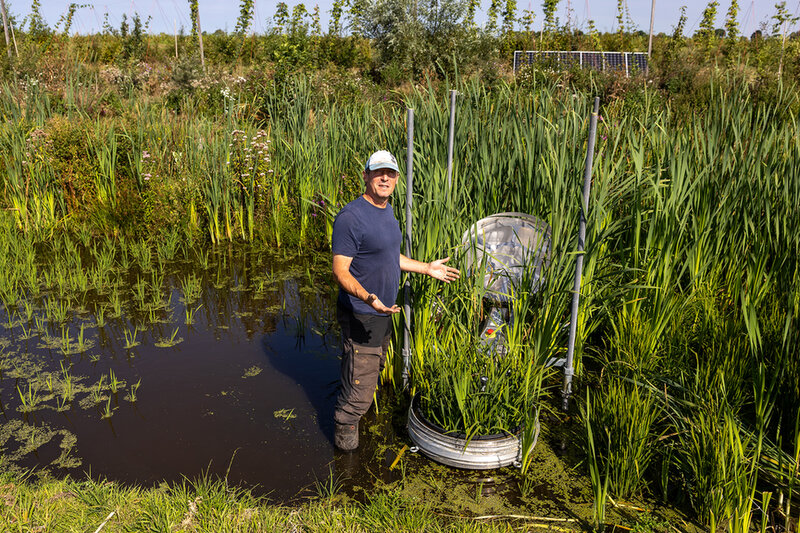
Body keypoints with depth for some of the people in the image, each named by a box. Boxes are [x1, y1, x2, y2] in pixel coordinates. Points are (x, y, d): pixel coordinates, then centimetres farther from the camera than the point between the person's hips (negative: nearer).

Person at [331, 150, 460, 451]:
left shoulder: (387, 211, 8)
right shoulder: (351, 217, -22)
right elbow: (340, 271, -24)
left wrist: (428, 268, 19)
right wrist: (368, 298, -39)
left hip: (384, 312, 9)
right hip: (361, 316, -9)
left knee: (376, 369, 24)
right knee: (360, 386, -1)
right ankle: (344, 433, 21)